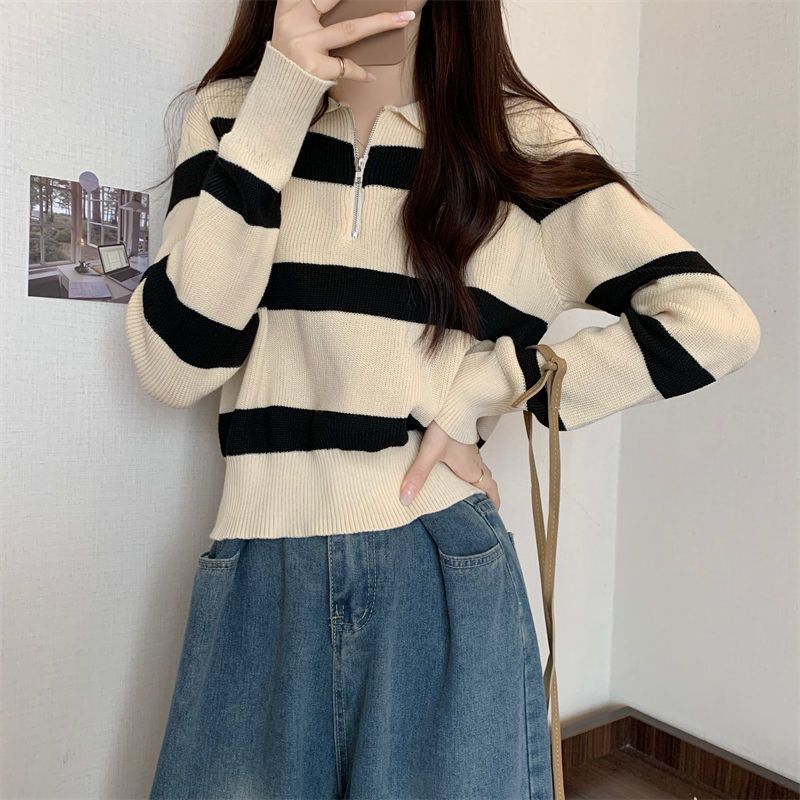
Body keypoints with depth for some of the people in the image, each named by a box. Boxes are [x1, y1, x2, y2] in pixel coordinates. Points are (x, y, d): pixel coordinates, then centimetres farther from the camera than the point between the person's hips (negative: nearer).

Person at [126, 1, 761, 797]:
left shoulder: (519, 139, 1)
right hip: (260, 587, 2)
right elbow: (173, 363, -9)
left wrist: (474, 393, -10)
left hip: (446, 581, 0)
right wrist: (277, 108, -13)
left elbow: (714, 322, -7)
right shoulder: (229, 114, 4)